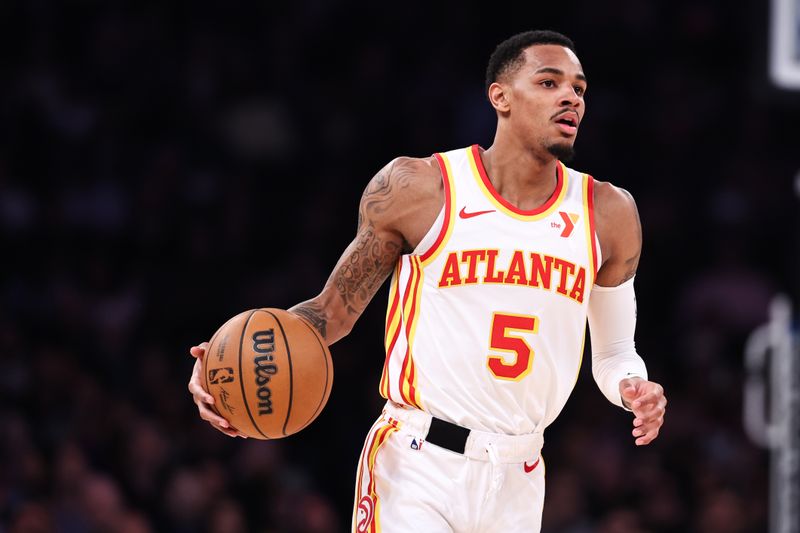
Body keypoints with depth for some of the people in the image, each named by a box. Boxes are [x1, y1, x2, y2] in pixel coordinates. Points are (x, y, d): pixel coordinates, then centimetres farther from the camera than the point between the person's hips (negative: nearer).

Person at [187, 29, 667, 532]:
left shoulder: (607, 215, 5)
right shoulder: (417, 188, -4)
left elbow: (614, 353, 16)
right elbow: (335, 308, 3)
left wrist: (632, 387, -7)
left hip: (517, 487, 4)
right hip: (416, 472, -4)